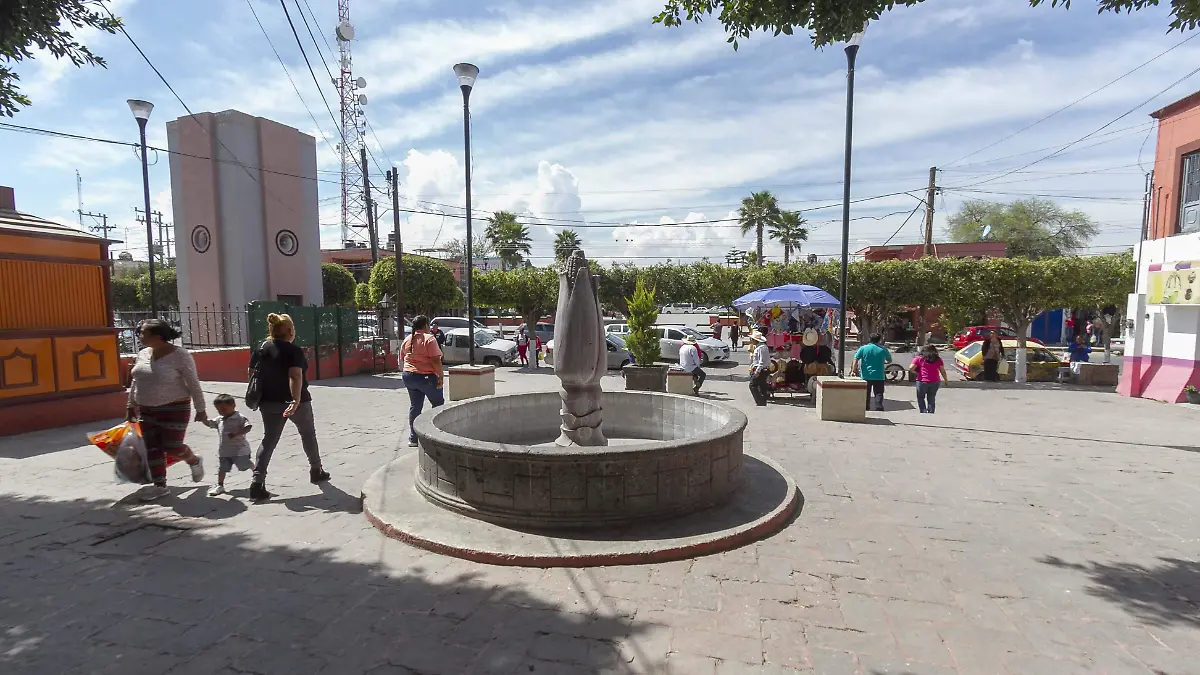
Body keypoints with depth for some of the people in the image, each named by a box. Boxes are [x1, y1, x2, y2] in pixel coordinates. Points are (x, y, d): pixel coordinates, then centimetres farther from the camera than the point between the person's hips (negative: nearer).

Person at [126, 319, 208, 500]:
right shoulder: (142, 354, 4)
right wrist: (131, 405, 17)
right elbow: (135, 382, 16)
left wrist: (200, 409, -12)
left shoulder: (180, 355, -16)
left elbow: (193, 384, -13)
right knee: (152, 448, 6)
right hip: (147, 410, 7)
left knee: (172, 447, -5)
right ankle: (160, 485, 14)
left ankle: (195, 462, 25)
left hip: (174, 408, -7)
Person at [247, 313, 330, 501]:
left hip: (269, 402, 5)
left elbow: (252, 374, 10)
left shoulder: (260, 349, 4)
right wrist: (296, 400, -34)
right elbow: (295, 376, -27)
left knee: (269, 440, 10)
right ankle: (316, 471, 31)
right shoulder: (294, 351, -16)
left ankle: (257, 482, -4)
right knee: (308, 434, 16)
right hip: (294, 401, -5)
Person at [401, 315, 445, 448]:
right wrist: (440, 376, -14)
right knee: (438, 403, 12)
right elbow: (436, 360, -19)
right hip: (426, 377, -6)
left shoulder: (407, 340, 9)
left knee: (414, 406, 12)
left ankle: (413, 438, 12)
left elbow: (402, 359, 16)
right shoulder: (429, 339, -13)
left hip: (408, 377, 6)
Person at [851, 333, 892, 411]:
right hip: (879, 376, -1)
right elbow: (889, 361, 11)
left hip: (866, 376, 1)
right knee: (878, 393, 1)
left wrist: (853, 370, -4)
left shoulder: (863, 348, -1)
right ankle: (878, 407, -11)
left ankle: (865, 408, 15)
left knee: (866, 394, 11)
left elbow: (856, 359, -7)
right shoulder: (883, 349, -1)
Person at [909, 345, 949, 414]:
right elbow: (943, 371, 10)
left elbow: (911, 368, -10)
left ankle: (924, 412, -2)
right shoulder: (938, 359, 7)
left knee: (920, 398, 10)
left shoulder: (919, 358, -2)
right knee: (931, 399, 15)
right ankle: (930, 413, 16)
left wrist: (916, 373, 8)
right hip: (935, 382, 3)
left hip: (922, 382, -3)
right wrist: (946, 380, 22)